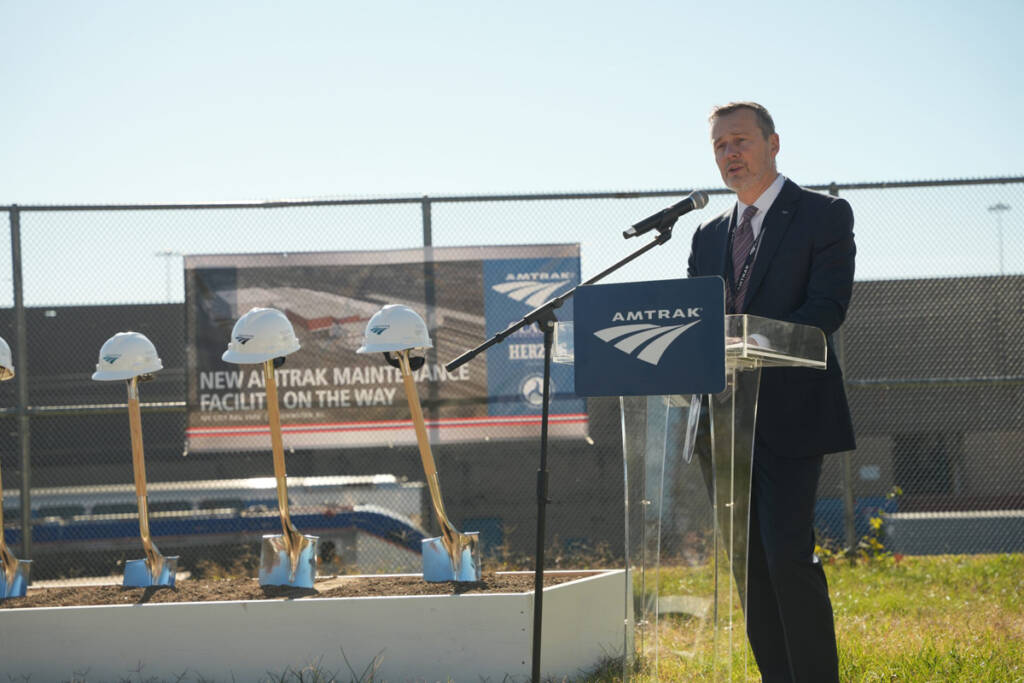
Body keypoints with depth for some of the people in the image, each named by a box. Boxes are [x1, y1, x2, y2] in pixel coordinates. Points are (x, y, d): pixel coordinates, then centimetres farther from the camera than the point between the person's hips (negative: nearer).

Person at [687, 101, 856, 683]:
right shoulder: (710, 235, 20)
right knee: (749, 563, 5)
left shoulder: (824, 216, 1)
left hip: (790, 413, -6)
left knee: (787, 554, -15)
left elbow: (827, 307, -11)